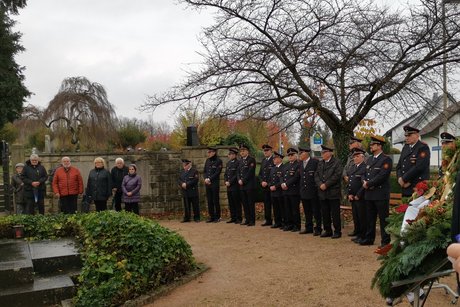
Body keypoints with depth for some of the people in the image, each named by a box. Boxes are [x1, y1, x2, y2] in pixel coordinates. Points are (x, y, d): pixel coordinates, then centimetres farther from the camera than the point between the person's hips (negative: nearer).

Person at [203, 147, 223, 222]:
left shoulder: (218, 161, -5)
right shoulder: (207, 161, 14)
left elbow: (217, 172, -12)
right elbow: (204, 171, 14)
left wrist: (209, 179, -16)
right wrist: (206, 179, -4)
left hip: (215, 183, -6)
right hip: (207, 184, 6)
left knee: (216, 201, -1)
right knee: (209, 201, 8)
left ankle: (217, 217, 7)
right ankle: (211, 217, 15)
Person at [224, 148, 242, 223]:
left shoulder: (237, 163, -10)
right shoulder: (228, 163, 15)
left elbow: (237, 175, -15)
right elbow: (225, 174, 17)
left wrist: (230, 182, -15)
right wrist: (226, 181, 1)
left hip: (235, 186, -8)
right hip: (229, 187, 8)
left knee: (237, 203, -1)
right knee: (231, 203, 11)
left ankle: (239, 218, 6)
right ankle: (233, 218, 19)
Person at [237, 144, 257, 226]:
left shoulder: (251, 160, -5)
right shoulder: (240, 161, 17)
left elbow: (250, 172, -14)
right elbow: (238, 172, 15)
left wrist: (243, 180, -14)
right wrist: (239, 180, -3)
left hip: (249, 185, -7)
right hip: (242, 185, 7)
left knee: (251, 203, -3)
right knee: (244, 203, 9)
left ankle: (252, 221, 2)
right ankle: (247, 219, 16)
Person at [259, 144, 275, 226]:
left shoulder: (274, 160, -8)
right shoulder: (263, 160, 16)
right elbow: (260, 173, 18)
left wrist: (267, 182, -14)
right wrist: (262, 181, 2)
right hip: (264, 186, 7)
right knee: (266, 203, 10)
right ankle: (268, 220, 17)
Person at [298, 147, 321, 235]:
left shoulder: (315, 162, -10)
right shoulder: (301, 163, 12)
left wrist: (317, 186, -10)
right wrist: (301, 188, 13)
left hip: (313, 191, -7)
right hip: (304, 191, 7)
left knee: (316, 211, 1)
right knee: (307, 212, 14)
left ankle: (318, 228, 9)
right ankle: (308, 228, 24)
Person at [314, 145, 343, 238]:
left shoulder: (336, 162, -5)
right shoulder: (320, 163, 15)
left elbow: (337, 176, -14)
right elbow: (316, 175, 11)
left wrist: (326, 184, -16)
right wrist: (320, 184, -7)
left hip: (333, 192, -6)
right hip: (322, 192, 6)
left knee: (335, 213, -2)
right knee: (325, 213, 10)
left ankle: (337, 231, 7)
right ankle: (327, 230, 20)